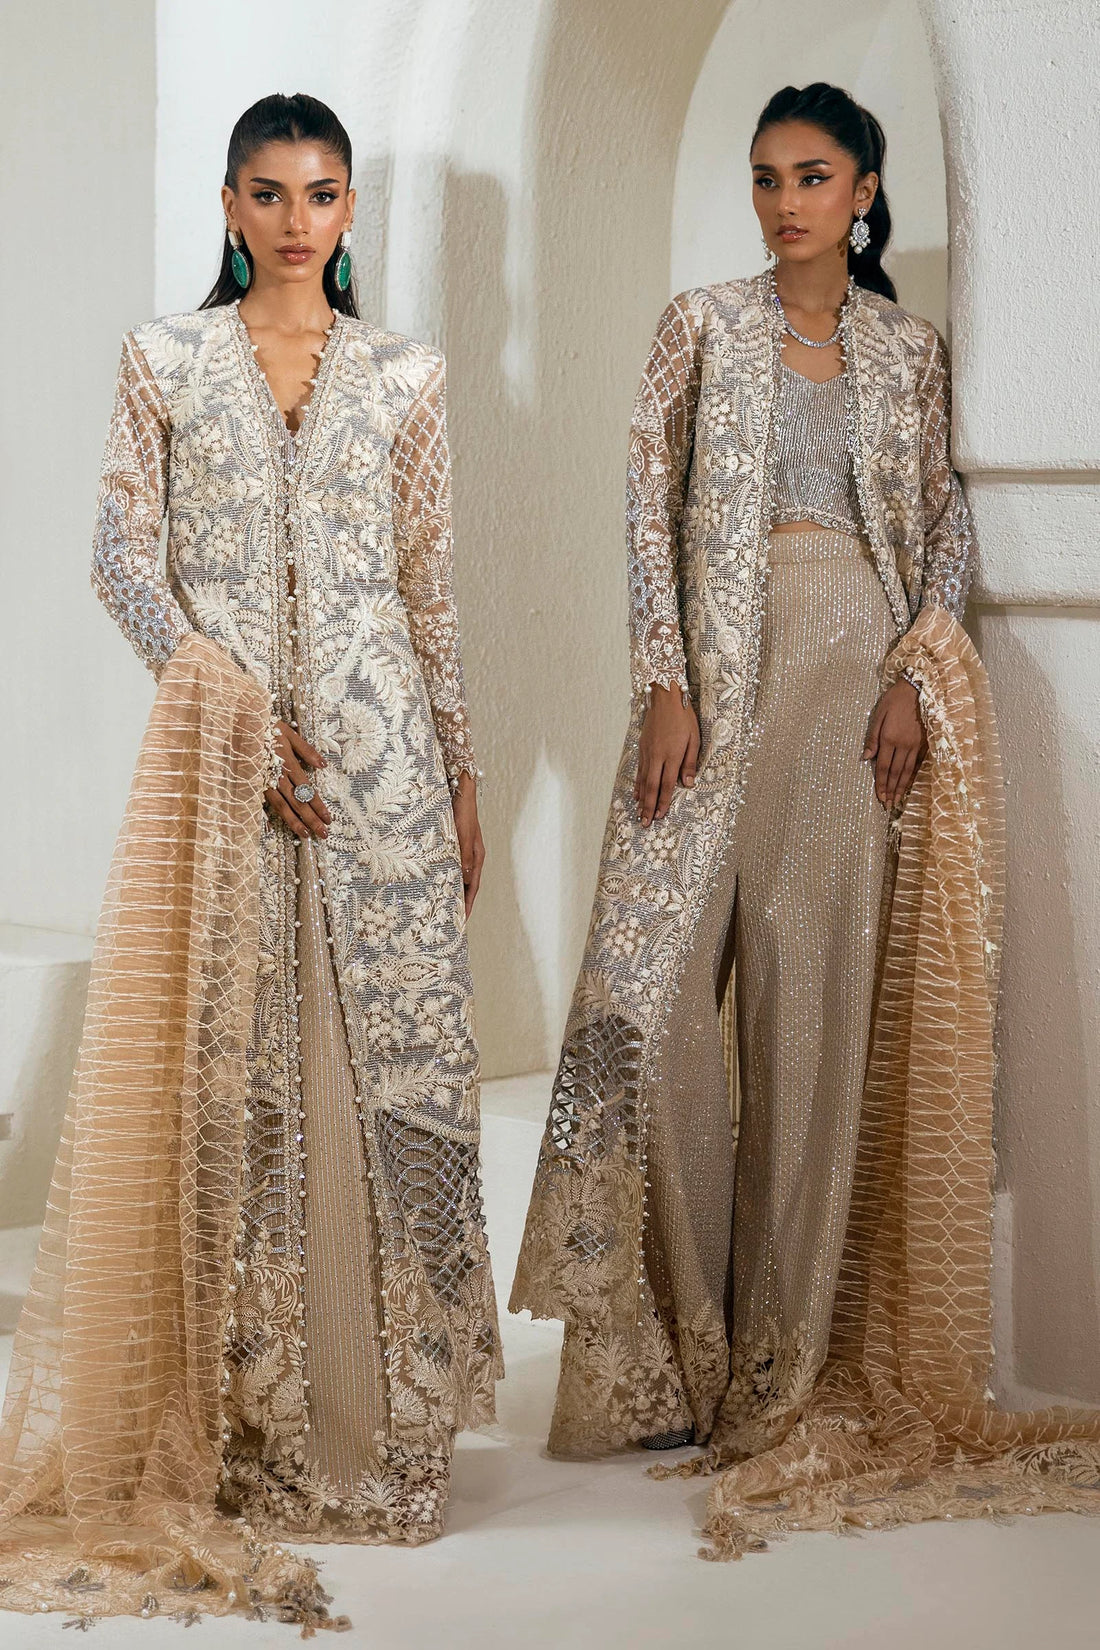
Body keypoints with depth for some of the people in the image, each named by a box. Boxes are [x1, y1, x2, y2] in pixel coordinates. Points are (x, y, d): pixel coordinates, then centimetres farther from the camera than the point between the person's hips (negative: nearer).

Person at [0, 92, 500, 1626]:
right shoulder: (166, 358, 6)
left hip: (379, 743, 1)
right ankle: (241, 1414, 9)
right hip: (217, 737, -1)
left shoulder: (404, 374, 9)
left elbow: (432, 588, 11)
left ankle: (376, 1408, 10)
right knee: (225, 1064, -1)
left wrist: (464, 779, 8)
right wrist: (242, 712, -11)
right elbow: (124, 558, 1)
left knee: (383, 1055, 0)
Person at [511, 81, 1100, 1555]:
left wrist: (914, 668, -5)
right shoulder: (702, 325, 8)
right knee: (656, 972, -9)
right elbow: (650, 505, 2)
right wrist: (666, 685, -9)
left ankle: (785, 1359, 6)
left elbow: (949, 520, 12)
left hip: (860, 675, 1)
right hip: (719, 668, -1)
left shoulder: (909, 349, 13)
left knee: (817, 983, -2)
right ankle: (666, 1345, 3)